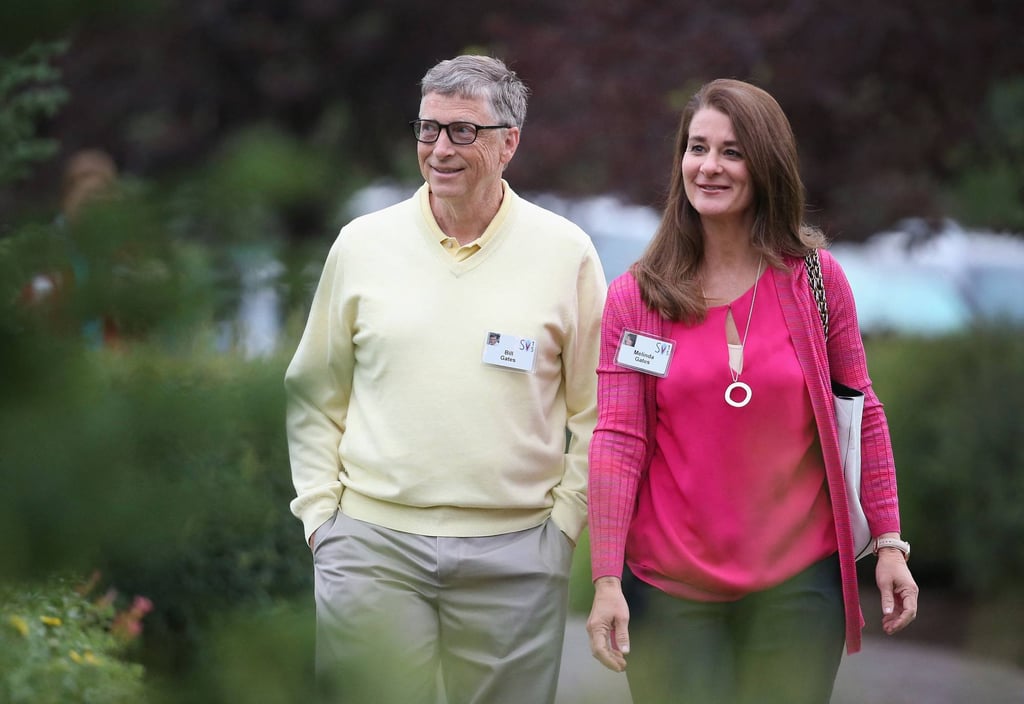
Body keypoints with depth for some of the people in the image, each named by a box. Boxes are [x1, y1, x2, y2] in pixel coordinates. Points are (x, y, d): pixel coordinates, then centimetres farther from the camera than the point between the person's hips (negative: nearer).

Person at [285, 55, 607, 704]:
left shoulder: (565, 252, 2)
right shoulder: (363, 244, 5)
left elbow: (596, 411, 6)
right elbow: (314, 395, 11)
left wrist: (564, 518, 0)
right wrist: (320, 511, 4)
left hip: (516, 550, -1)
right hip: (370, 542, 1)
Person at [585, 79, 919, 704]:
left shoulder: (816, 279, 2)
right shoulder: (635, 298, 1)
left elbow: (861, 415, 6)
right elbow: (616, 441, -4)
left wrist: (889, 543, 2)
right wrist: (606, 581, -10)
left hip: (798, 583, 0)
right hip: (670, 592, 0)